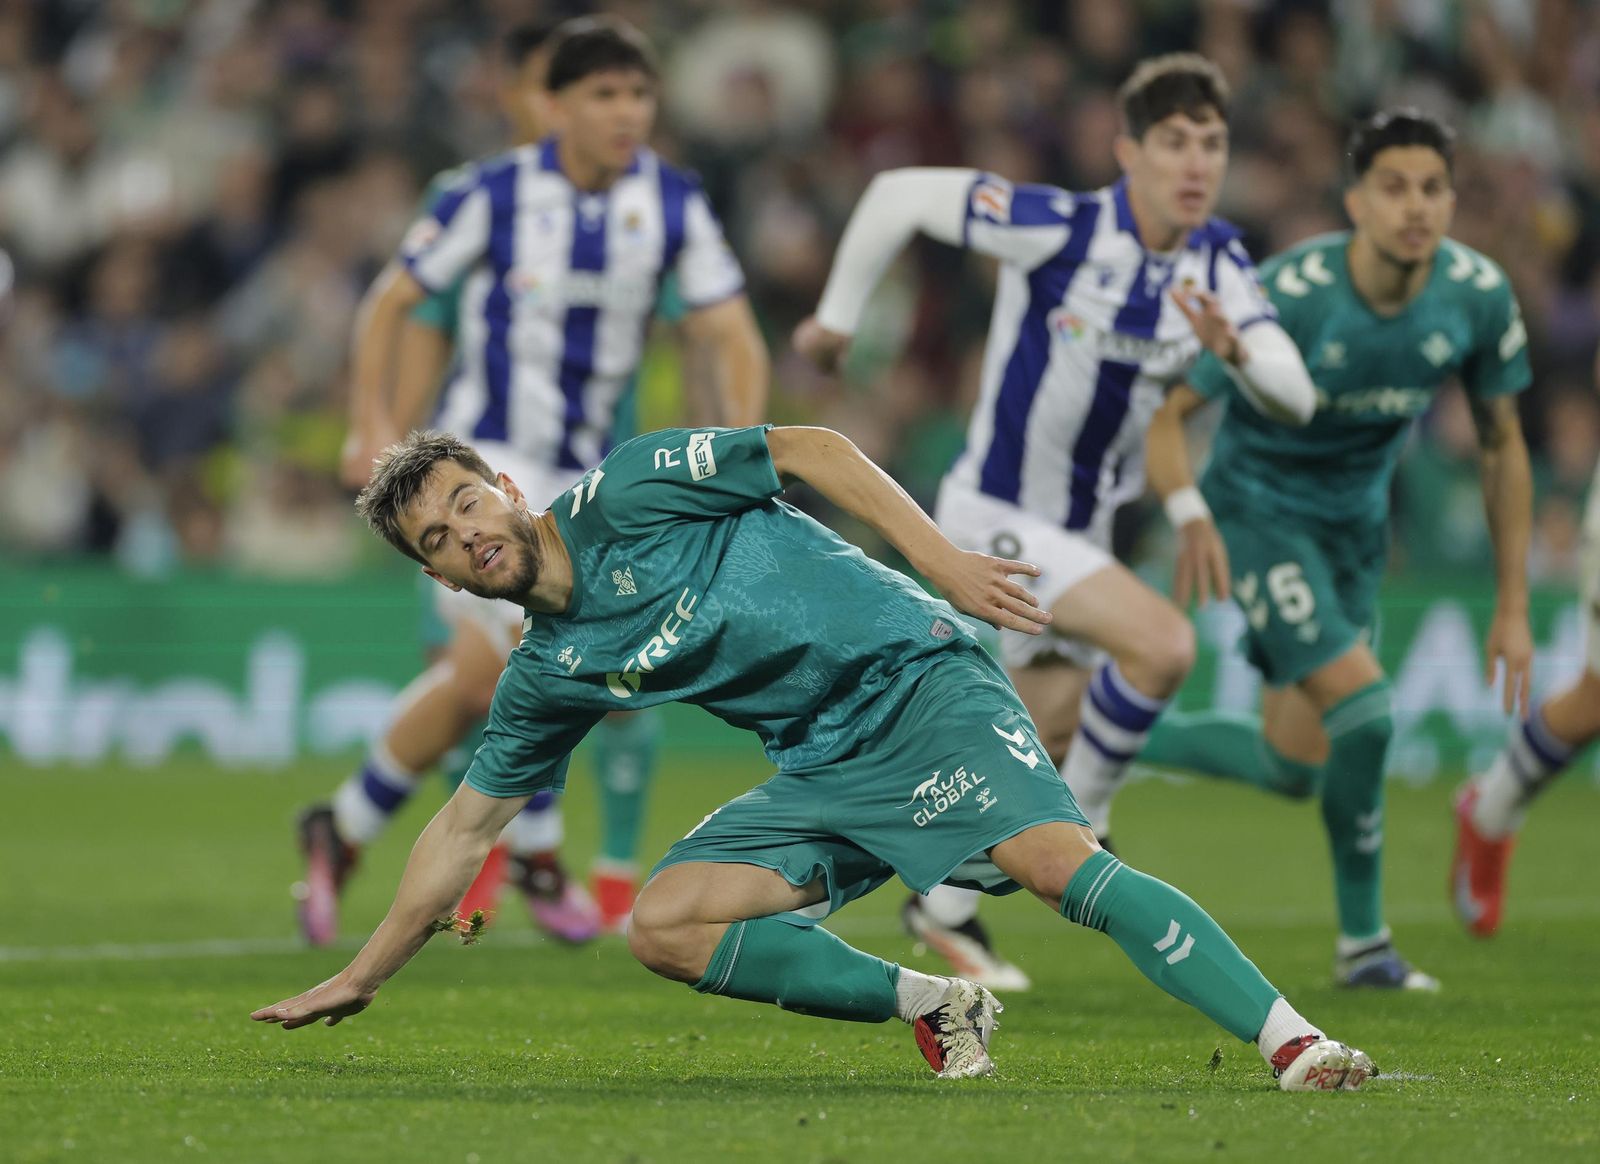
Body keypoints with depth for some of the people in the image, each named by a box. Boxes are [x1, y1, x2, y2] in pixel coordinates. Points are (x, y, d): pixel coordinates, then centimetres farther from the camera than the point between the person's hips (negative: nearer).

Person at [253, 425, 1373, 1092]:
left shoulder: (623, 493, -4)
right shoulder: (548, 678, 12)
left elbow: (810, 449, -4)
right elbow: (464, 827, 21)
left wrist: (939, 555, -15)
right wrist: (363, 975, 22)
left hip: (916, 682, -7)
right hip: (824, 773, 7)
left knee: (1060, 860, -29)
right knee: (664, 924, -10)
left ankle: (1294, 1044, -35)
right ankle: (931, 1006, -4)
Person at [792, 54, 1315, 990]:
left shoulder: (1218, 263, -5)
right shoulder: (1059, 228, -22)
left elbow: (1294, 397, -13)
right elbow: (900, 194, -13)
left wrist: (1234, 346, -34)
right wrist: (838, 316, -3)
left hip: (1083, 532, 7)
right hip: (997, 516, -7)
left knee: (1050, 745, 17)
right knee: (1163, 644, -25)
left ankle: (945, 909, 37)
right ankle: (1079, 822, -3)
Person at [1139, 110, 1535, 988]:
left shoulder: (1479, 297, -14)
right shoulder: (1291, 293, -27)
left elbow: (1502, 445, 1)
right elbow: (1166, 412, -21)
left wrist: (1513, 607, 1)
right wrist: (1191, 518, -41)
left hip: (1356, 520, 6)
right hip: (1258, 509, -6)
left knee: (1291, 768, 8)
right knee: (1362, 705, -21)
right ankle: (1362, 939, -2)